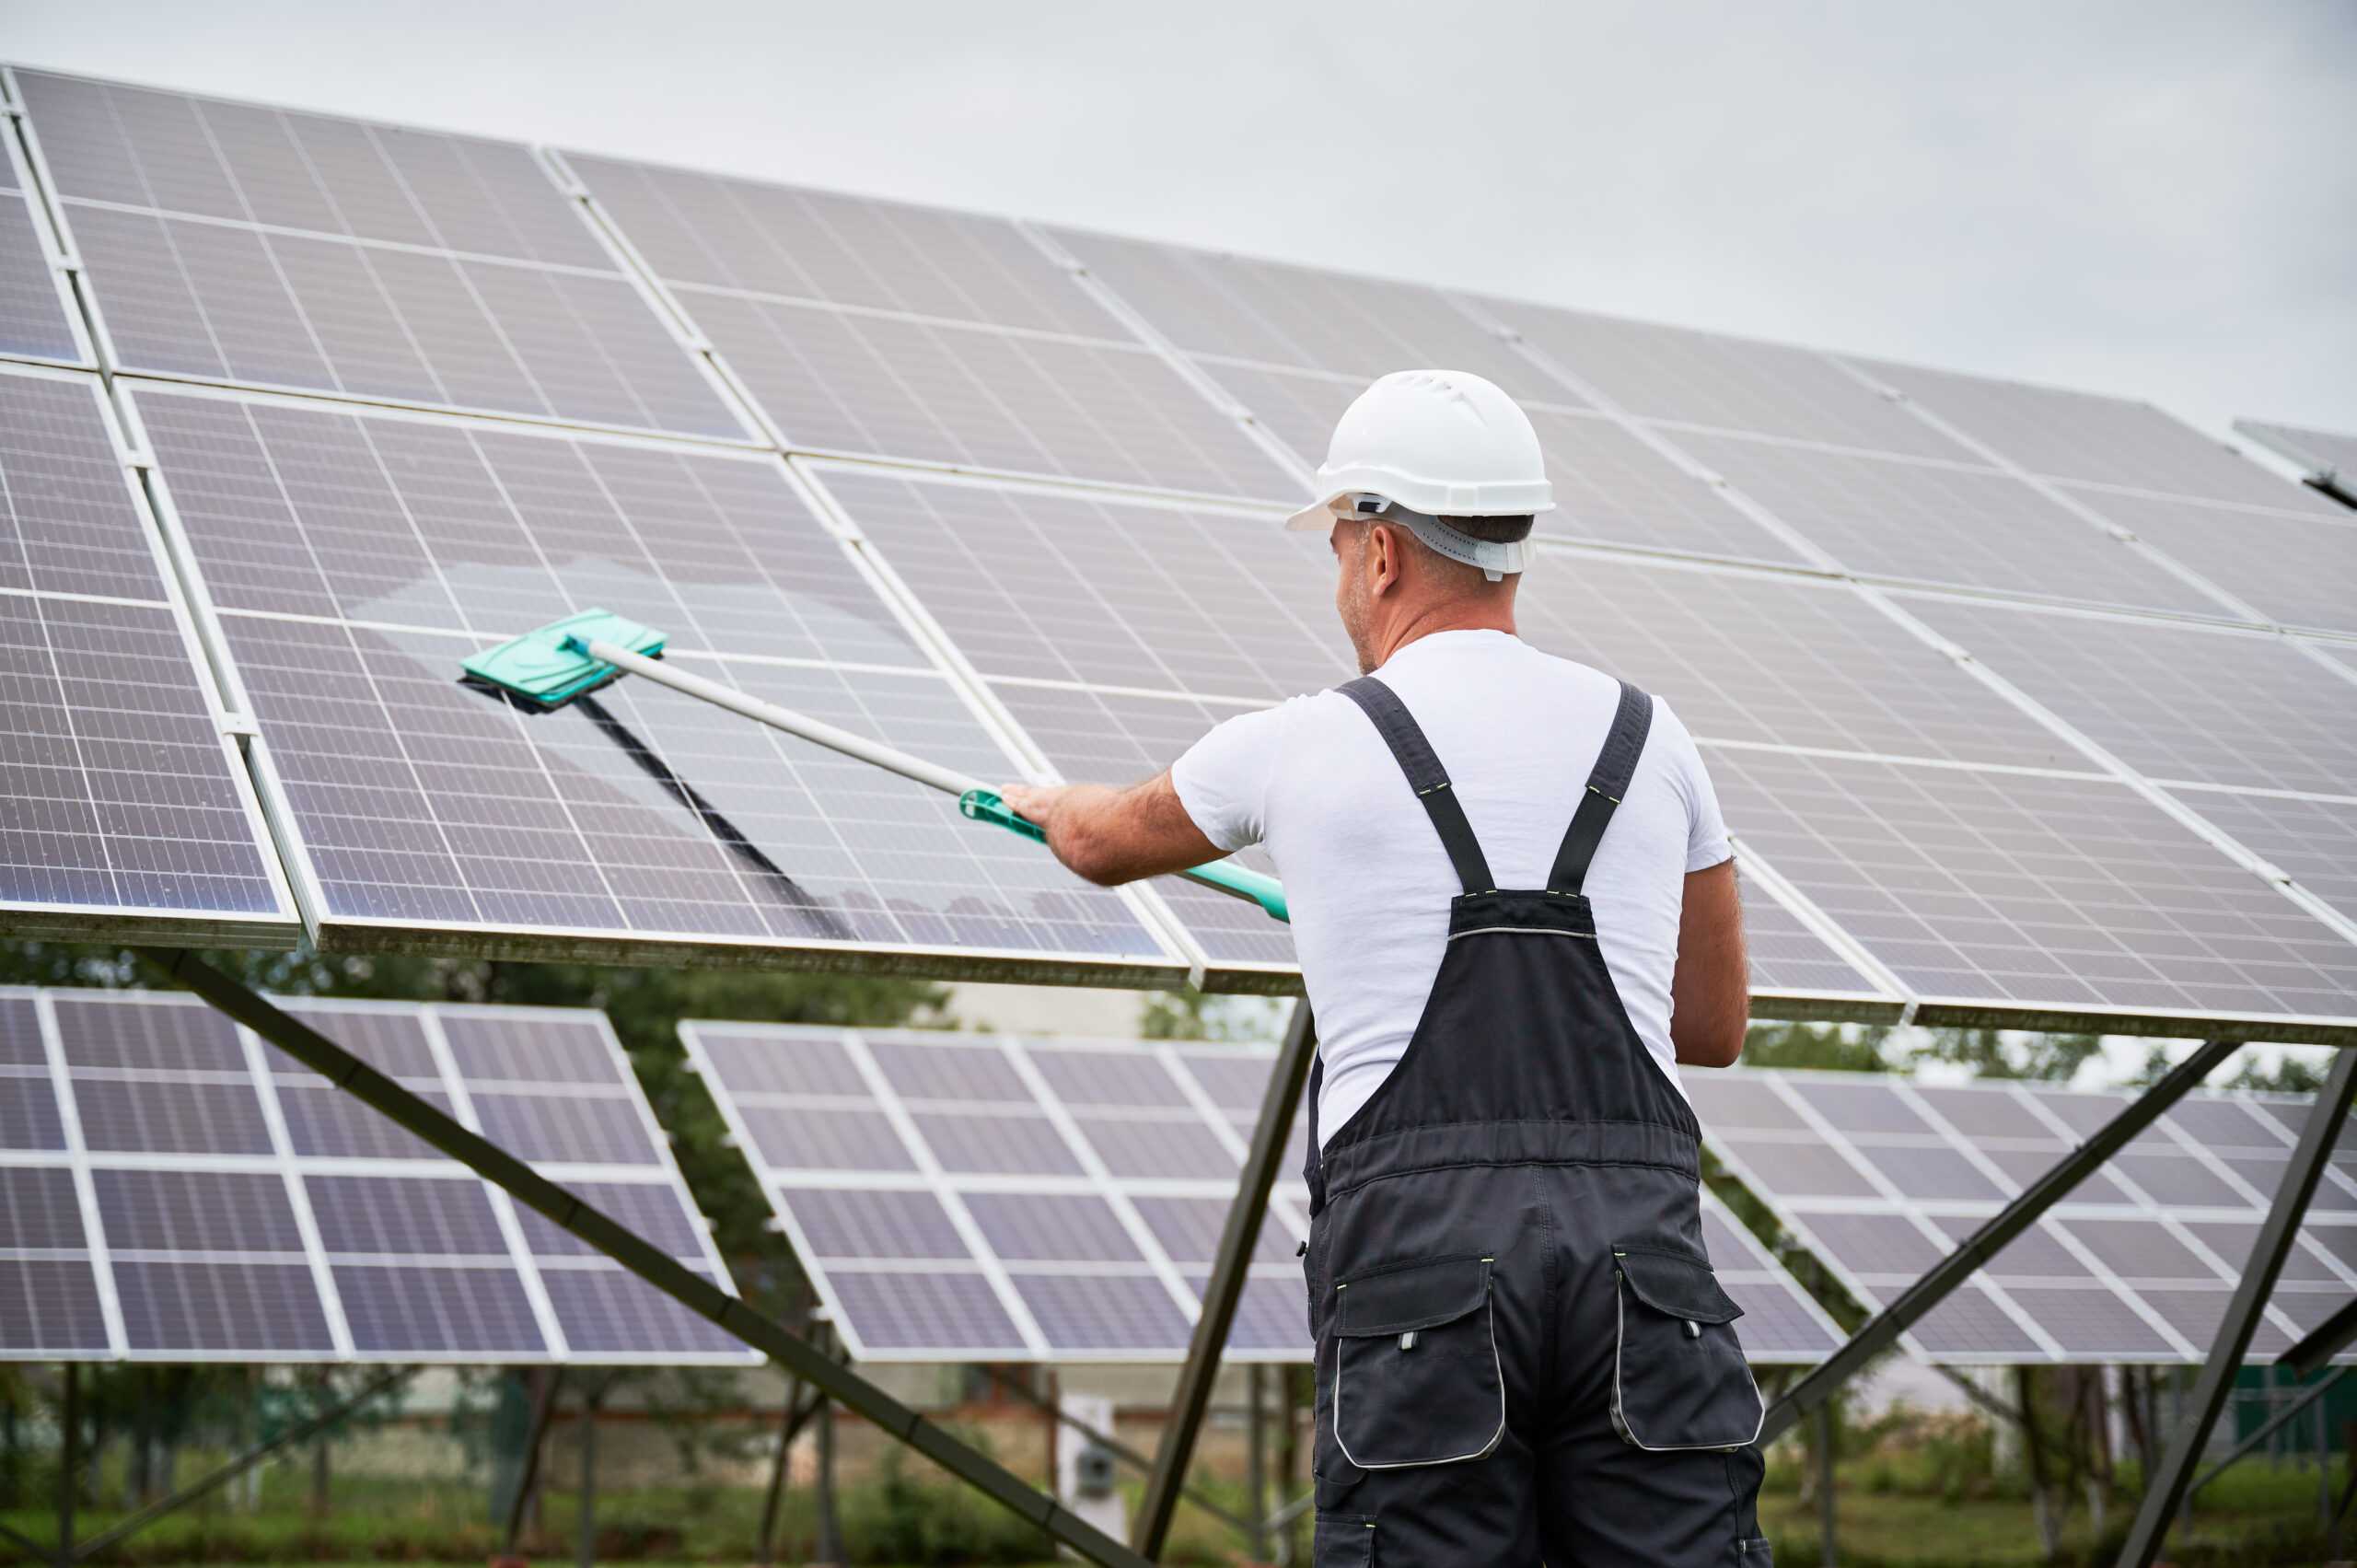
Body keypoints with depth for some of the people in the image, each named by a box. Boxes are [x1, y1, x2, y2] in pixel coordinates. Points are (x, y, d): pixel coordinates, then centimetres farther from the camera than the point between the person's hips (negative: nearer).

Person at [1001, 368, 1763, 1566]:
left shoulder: (1299, 746, 8)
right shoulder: (1649, 740, 14)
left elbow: (1104, 846, 30)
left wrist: (1047, 804, 54)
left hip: (1415, 1236, -2)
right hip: (1637, 1227, 2)